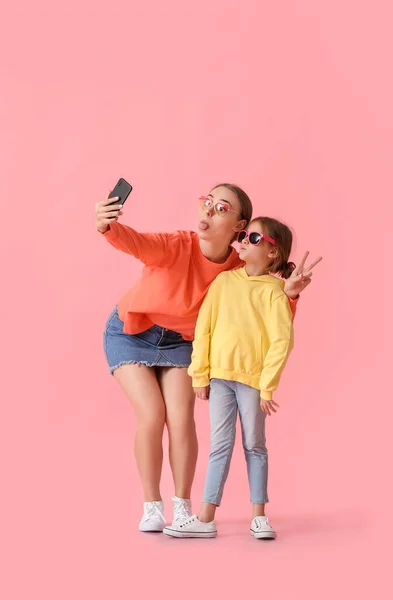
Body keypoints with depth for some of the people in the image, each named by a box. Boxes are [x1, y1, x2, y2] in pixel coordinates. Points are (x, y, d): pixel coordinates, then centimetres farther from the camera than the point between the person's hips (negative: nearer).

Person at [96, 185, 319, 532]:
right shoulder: (176, 246, -29)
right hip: (130, 333, -3)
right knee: (152, 415, -14)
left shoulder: (238, 270, -18)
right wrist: (109, 228, -72)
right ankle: (152, 507, 1)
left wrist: (289, 294, -34)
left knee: (181, 419, -10)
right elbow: (136, 243, -50)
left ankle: (183, 507, 5)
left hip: (178, 342, 3)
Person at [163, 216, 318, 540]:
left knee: (254, 446, 9)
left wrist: (268, 386, -13)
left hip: (253, 379, -3)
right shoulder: (224, 281, 4)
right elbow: (203, 328, 5)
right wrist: (200, 375, 2)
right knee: (220, 446, 5)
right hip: (220, 376, 3)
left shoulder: (273, 291, -6)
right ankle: (206, 519, 7)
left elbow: (282, 341, -11)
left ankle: (259, 516, 17)